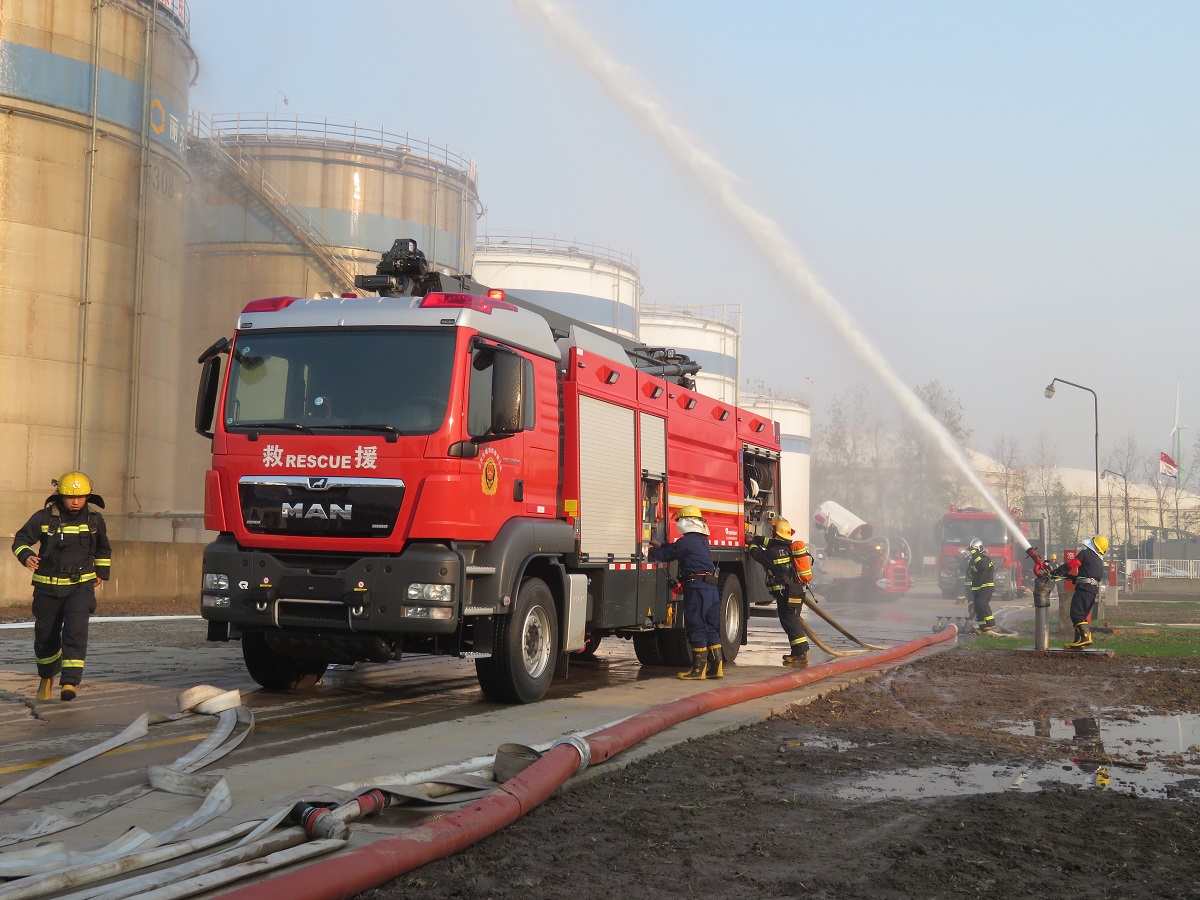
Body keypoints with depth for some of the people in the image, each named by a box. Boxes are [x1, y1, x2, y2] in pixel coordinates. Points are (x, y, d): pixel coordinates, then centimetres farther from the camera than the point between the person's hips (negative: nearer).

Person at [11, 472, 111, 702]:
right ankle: (47, 677, 37)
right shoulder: (44, 517, -6)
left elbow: (103, 548, 19)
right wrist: (26, 556, -23)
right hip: (48, 587, 0)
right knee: (46, 635, 11)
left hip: (81, 586, 0)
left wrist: (102, 572, 20)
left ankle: (70, 682, -20)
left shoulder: (94, 519, 1)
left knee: (76, 631, -19)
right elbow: (21, 539, -3)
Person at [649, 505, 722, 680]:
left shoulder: (686, 541, -9)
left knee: (696, 629, -4)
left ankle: (698, 669, -1)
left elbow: (666, 555, -2)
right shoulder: (702, 540, 18)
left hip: (697, 588, -9)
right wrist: (659, 545, 32)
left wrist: (652, 550, 15)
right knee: (711, 628, 12)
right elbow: (675, 549, 30)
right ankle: (716, 667, 13)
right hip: (711, 588, 9)